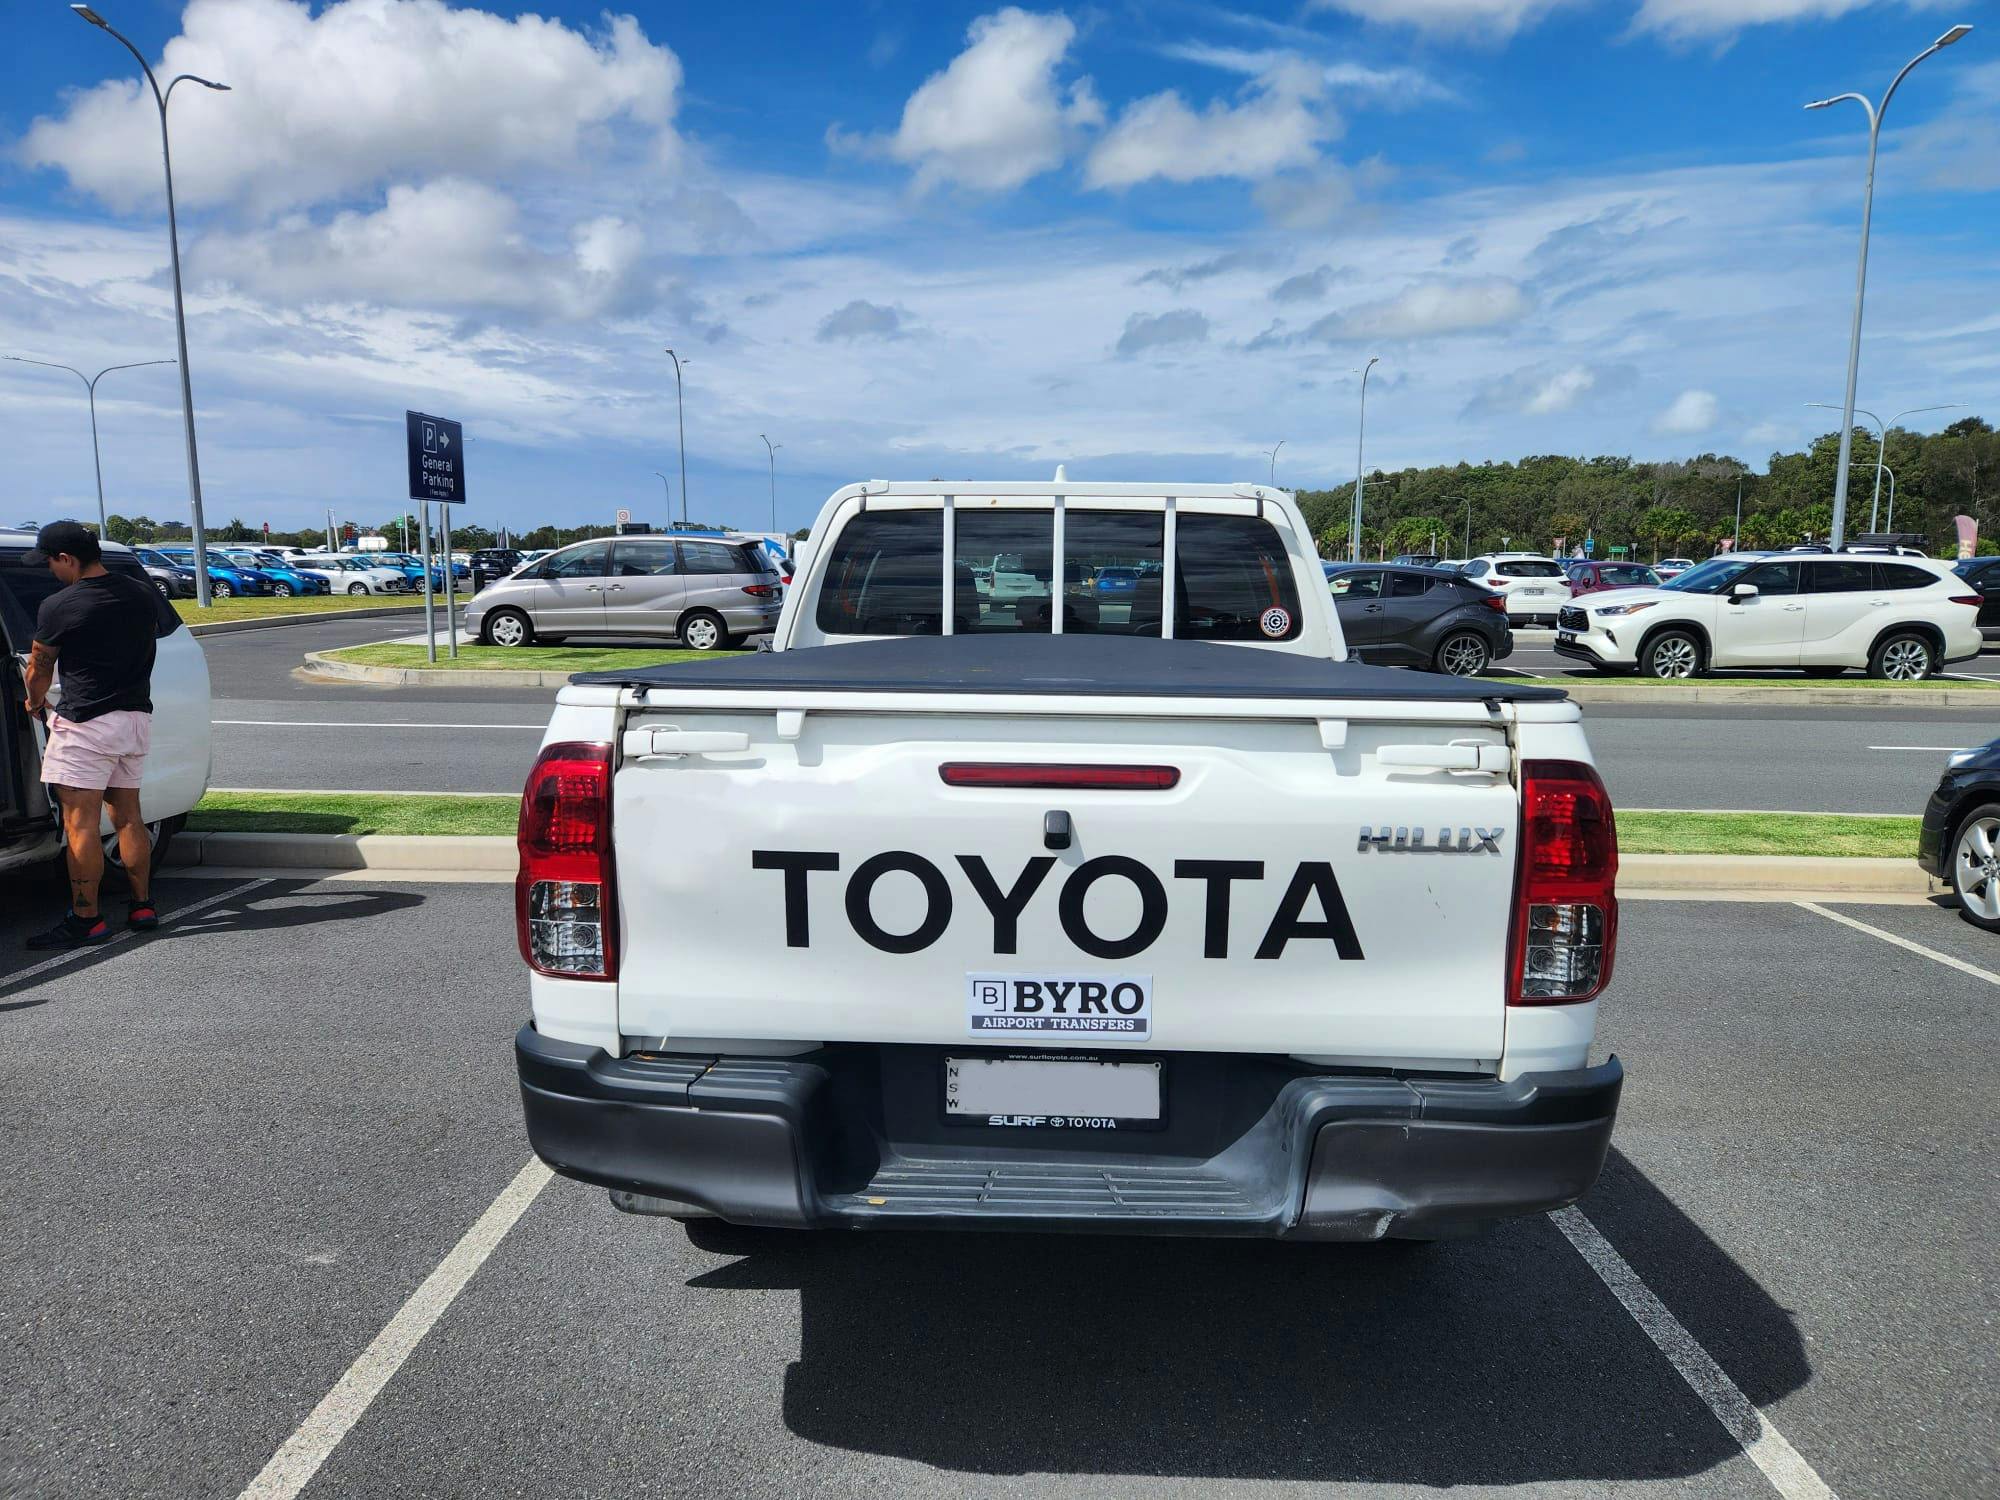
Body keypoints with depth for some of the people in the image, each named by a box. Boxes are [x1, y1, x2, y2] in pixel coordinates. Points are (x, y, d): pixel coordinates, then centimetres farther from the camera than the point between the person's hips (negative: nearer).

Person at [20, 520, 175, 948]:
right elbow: (164, 627, 23)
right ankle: (143, 906, 18)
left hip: (86, 724, -7)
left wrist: (35, 702, 23)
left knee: (80, 824, -2)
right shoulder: (142, 594, 4)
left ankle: (85, 920, 0)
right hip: (137, 718, 7)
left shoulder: (59, 607, -12)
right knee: (127, 816, 14)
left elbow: (38, 667, 2)